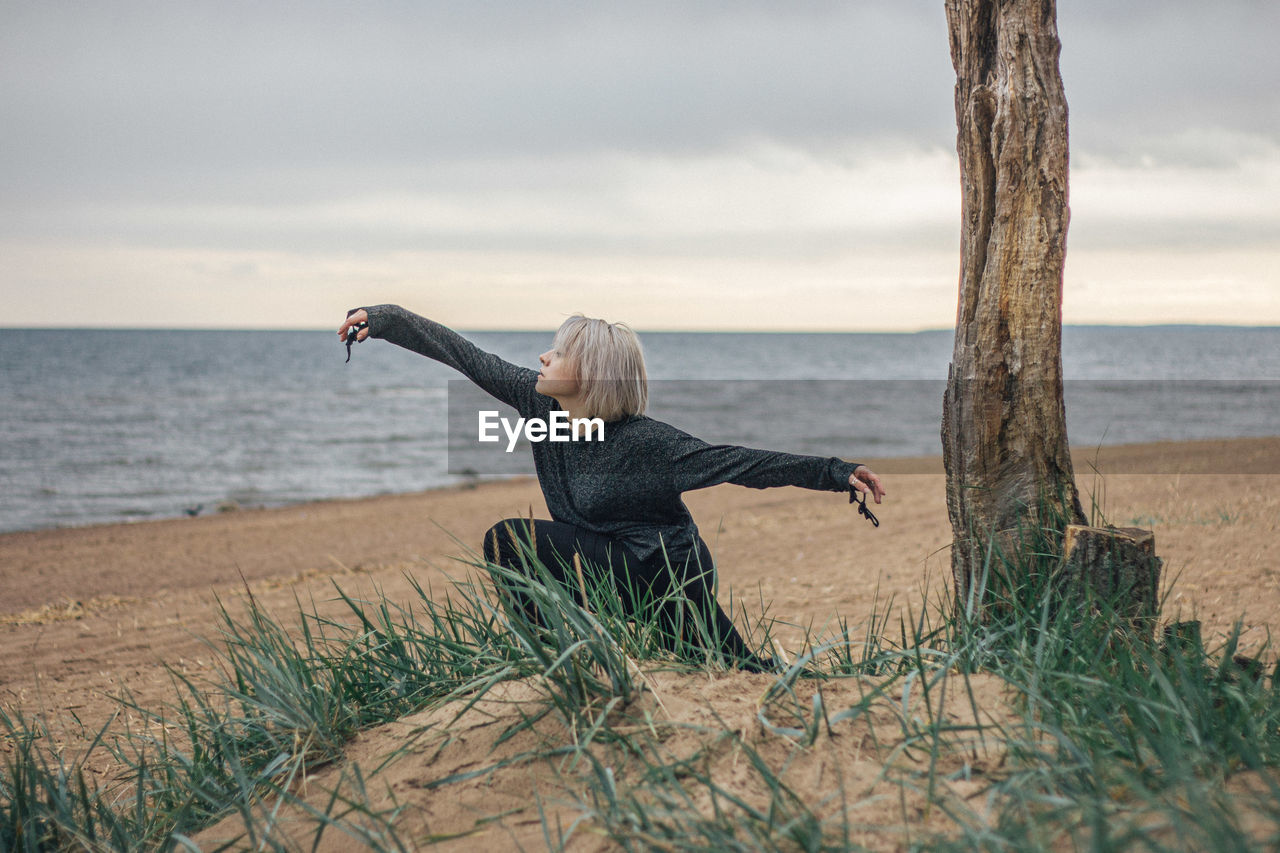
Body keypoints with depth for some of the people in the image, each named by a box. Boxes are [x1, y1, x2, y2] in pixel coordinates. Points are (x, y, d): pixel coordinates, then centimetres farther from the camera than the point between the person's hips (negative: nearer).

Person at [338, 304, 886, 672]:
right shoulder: (537, 402, -5)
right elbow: (468, 358, 0)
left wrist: (833, 473, -31)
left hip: (667, 577, -7)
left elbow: (732, 462, -25)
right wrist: (383, 319, 2)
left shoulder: (641, 442, -24)